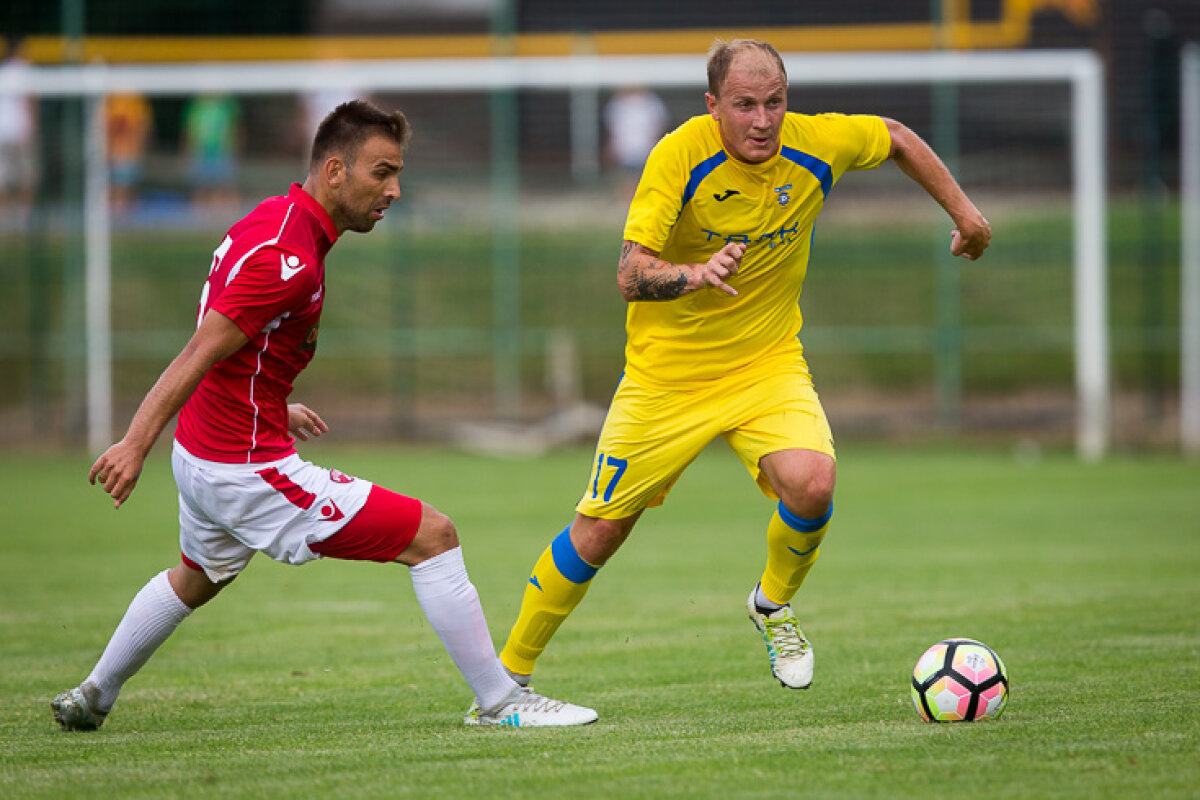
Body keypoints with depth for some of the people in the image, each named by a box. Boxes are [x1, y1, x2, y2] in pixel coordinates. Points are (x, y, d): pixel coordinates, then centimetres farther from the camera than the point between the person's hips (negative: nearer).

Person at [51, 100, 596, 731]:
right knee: (433, 537, -8)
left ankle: (92, 698, 50)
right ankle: (500, 702, -4)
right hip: (254, 472, -10)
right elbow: (199, 353, -28)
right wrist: (136, 445, -33)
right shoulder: (288, 255, -23)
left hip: (203, 458, 10)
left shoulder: (273, 220, 8)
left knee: (195, 579, 37)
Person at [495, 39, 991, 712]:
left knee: (812, 484, -26)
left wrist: (964, 213, 12)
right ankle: (511, 675, 21)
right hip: (668, 374, -2)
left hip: (768, 366, 2)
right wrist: (696, 275, -48)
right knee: (598, 533, 2)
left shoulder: (815, 145, -13)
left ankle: (774, 606, 5)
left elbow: (897, 139, 9)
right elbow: (631, 274, -29)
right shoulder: (680, 156, -23)